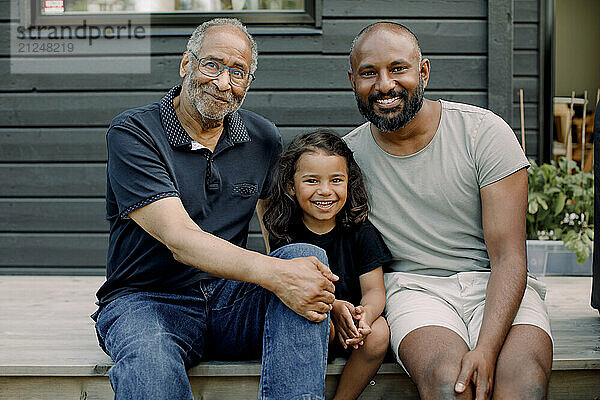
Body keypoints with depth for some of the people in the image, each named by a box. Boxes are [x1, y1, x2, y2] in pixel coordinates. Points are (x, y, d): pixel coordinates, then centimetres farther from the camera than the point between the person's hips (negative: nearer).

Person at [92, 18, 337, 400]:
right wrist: (275, 274, -34)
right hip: (147, 300, -5)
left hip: (231, 297, 5)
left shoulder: (264, 138, 8)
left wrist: (322, 298, -11)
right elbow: (180, 239, -20)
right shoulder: (131, 133, -8)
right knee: (150, 363, -40)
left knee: (307, 254, -24)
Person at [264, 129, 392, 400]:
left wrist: (365, 314, -28)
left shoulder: (361, 233, -2)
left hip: (351, 324, 2)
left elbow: (374, 290, -4)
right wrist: (334, 307, -29)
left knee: (378, 332, -27)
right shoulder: (284, 235, -5)